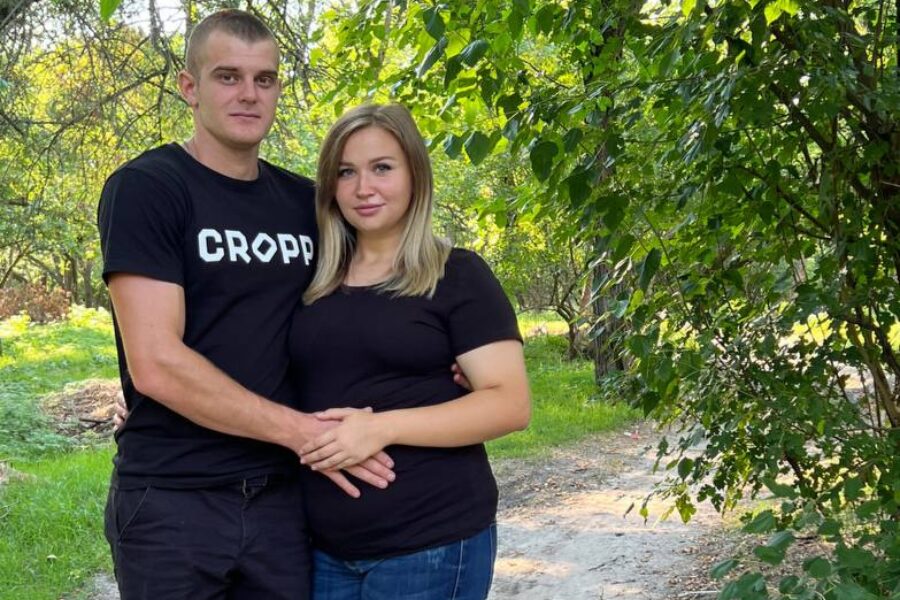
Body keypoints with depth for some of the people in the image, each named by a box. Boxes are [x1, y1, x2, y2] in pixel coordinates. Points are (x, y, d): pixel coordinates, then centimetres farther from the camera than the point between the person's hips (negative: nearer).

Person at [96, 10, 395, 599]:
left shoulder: (304, 200, 8)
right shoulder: (145, 187, -9)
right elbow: (156, 364, -17)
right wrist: (298, 430, -16)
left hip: (283, 496, 5)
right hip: (174, 500, -5)